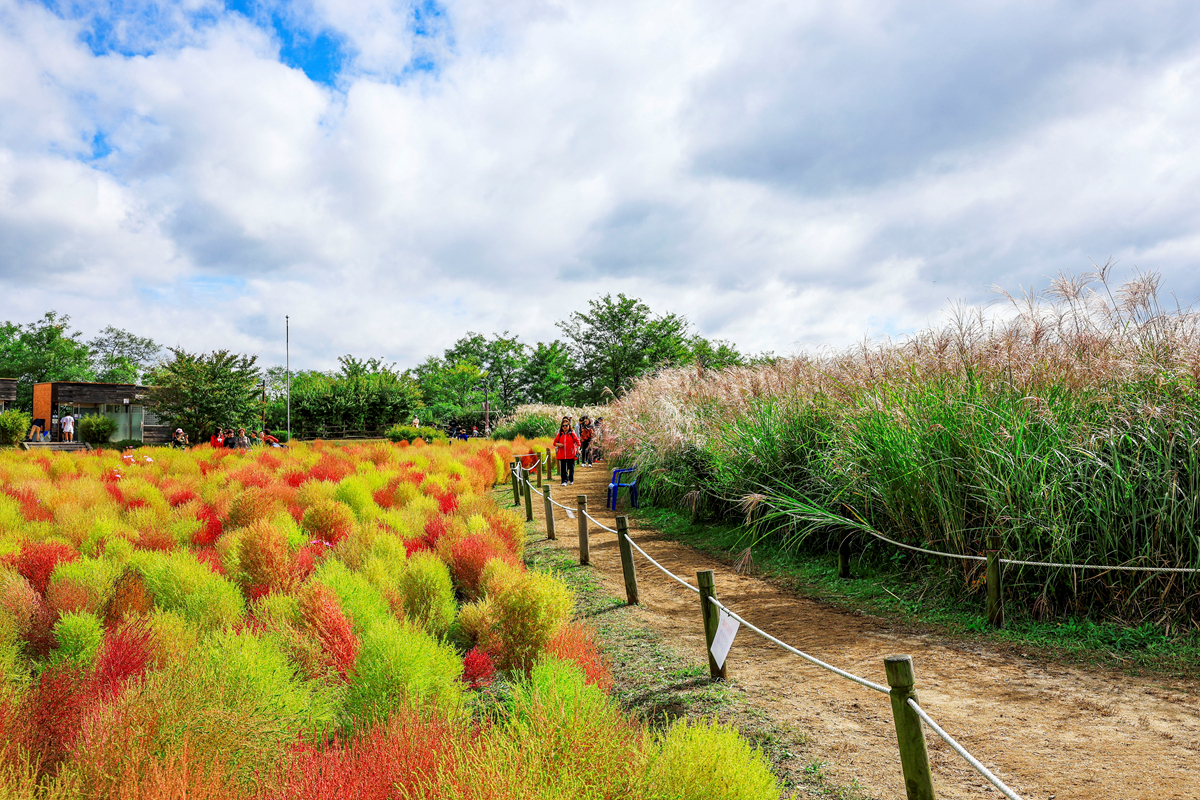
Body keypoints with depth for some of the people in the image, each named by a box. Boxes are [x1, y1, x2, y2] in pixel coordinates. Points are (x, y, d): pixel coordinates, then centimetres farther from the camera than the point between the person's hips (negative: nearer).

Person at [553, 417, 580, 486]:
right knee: (563, 468, -2)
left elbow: (577, 441, 3)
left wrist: (578, 449, -6)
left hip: (571, 454, -1)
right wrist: (558, 444, -10)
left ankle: (571, 480, 24)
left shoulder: (572, 434, -1)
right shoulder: (560, 434, 5)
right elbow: (555, 442, 11)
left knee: (571, 467, 9)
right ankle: (564, 481, 2)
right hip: (562, 454, 1)